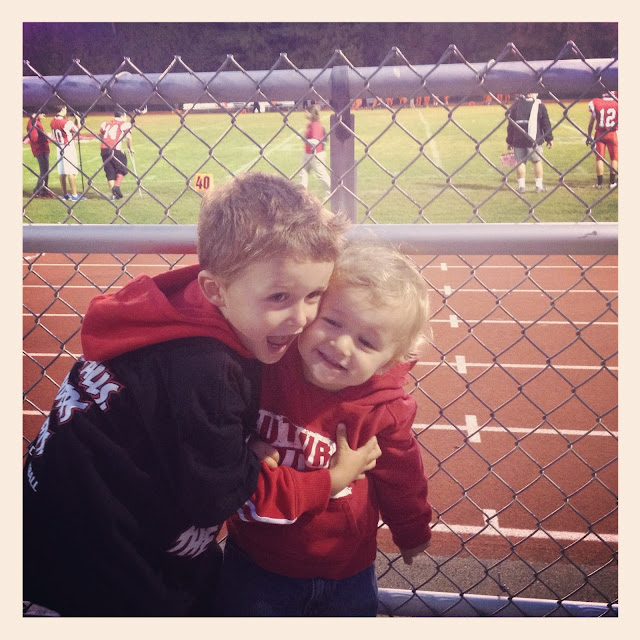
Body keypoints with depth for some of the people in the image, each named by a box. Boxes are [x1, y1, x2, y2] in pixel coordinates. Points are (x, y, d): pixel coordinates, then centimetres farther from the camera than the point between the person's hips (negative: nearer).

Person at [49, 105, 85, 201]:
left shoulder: (53, 122, 3)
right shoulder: (67, 122, -16)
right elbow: (77, 131, -6)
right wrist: (77, 121, 9)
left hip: (59, 148, 7)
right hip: (69, 147, -6)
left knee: (62, 172, 9)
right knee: (71, 171, -5)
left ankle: (65, 194, 15)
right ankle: (74, 195, -5)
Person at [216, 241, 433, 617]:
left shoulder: (385, 412, -21)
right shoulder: (263, 367, -21)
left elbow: (402, 480, -2)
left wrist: (413, 532, 13)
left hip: (345, 575, 0)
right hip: (255, 562, 1)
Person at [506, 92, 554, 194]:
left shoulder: (515, 105, 4)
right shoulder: (539, 105, -1)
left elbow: (510, 124, 5)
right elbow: (545, 123, 0)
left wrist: (509, 141, 11)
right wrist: (549, 138, 9)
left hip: (518, 140, 2)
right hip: (534, 140, -2)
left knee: (520, 162, 9)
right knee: (537, 161, 9)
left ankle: (521, 186, 7)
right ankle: (539, 186, 10)